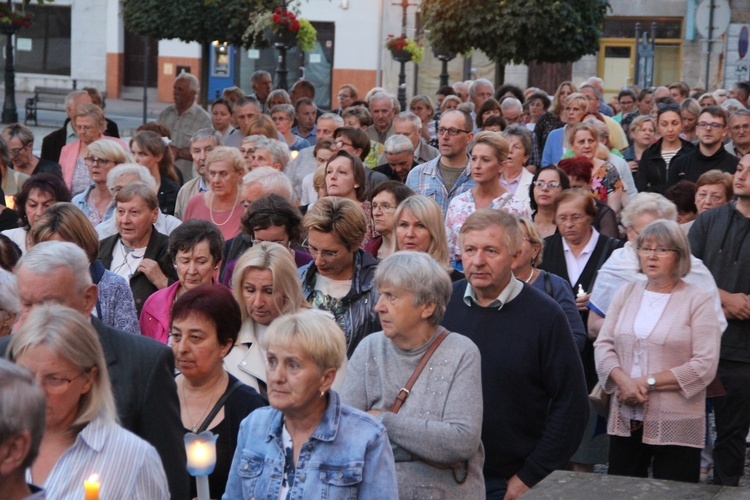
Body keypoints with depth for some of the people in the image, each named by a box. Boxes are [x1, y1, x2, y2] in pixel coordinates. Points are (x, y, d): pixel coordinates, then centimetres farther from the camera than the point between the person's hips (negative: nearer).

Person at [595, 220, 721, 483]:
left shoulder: (697, 300, -4)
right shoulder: (626, 293, 10)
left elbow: (705, 365, -11)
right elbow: (604, 344, 6)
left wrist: (649, 382, -13)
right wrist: (624, 381, -13)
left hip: (676, 425, -4)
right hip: (626, 420, 4)